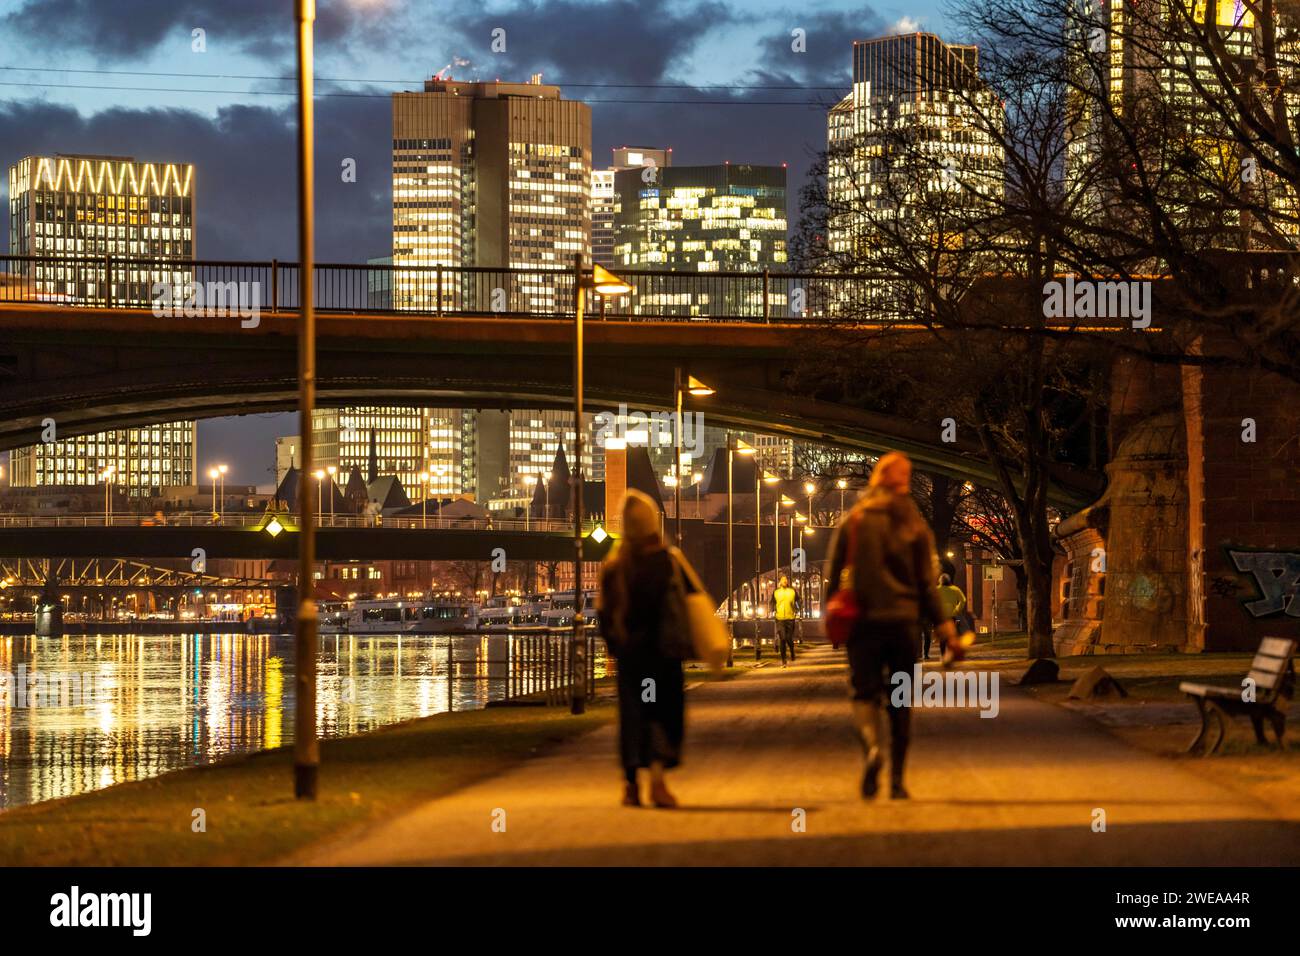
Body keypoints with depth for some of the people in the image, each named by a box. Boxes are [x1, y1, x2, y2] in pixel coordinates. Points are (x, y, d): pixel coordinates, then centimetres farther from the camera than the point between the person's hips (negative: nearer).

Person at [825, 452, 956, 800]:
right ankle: (897, 780, 11)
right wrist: (940, 622, 5)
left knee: (864, 693, 3)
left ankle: (871, 746, -28)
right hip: (904, 621, 1)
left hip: (863, 620, -1)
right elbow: (926, 580, -1)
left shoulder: (853, 521, 1)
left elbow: (835, 574, 2)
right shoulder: (915, 526, 2)